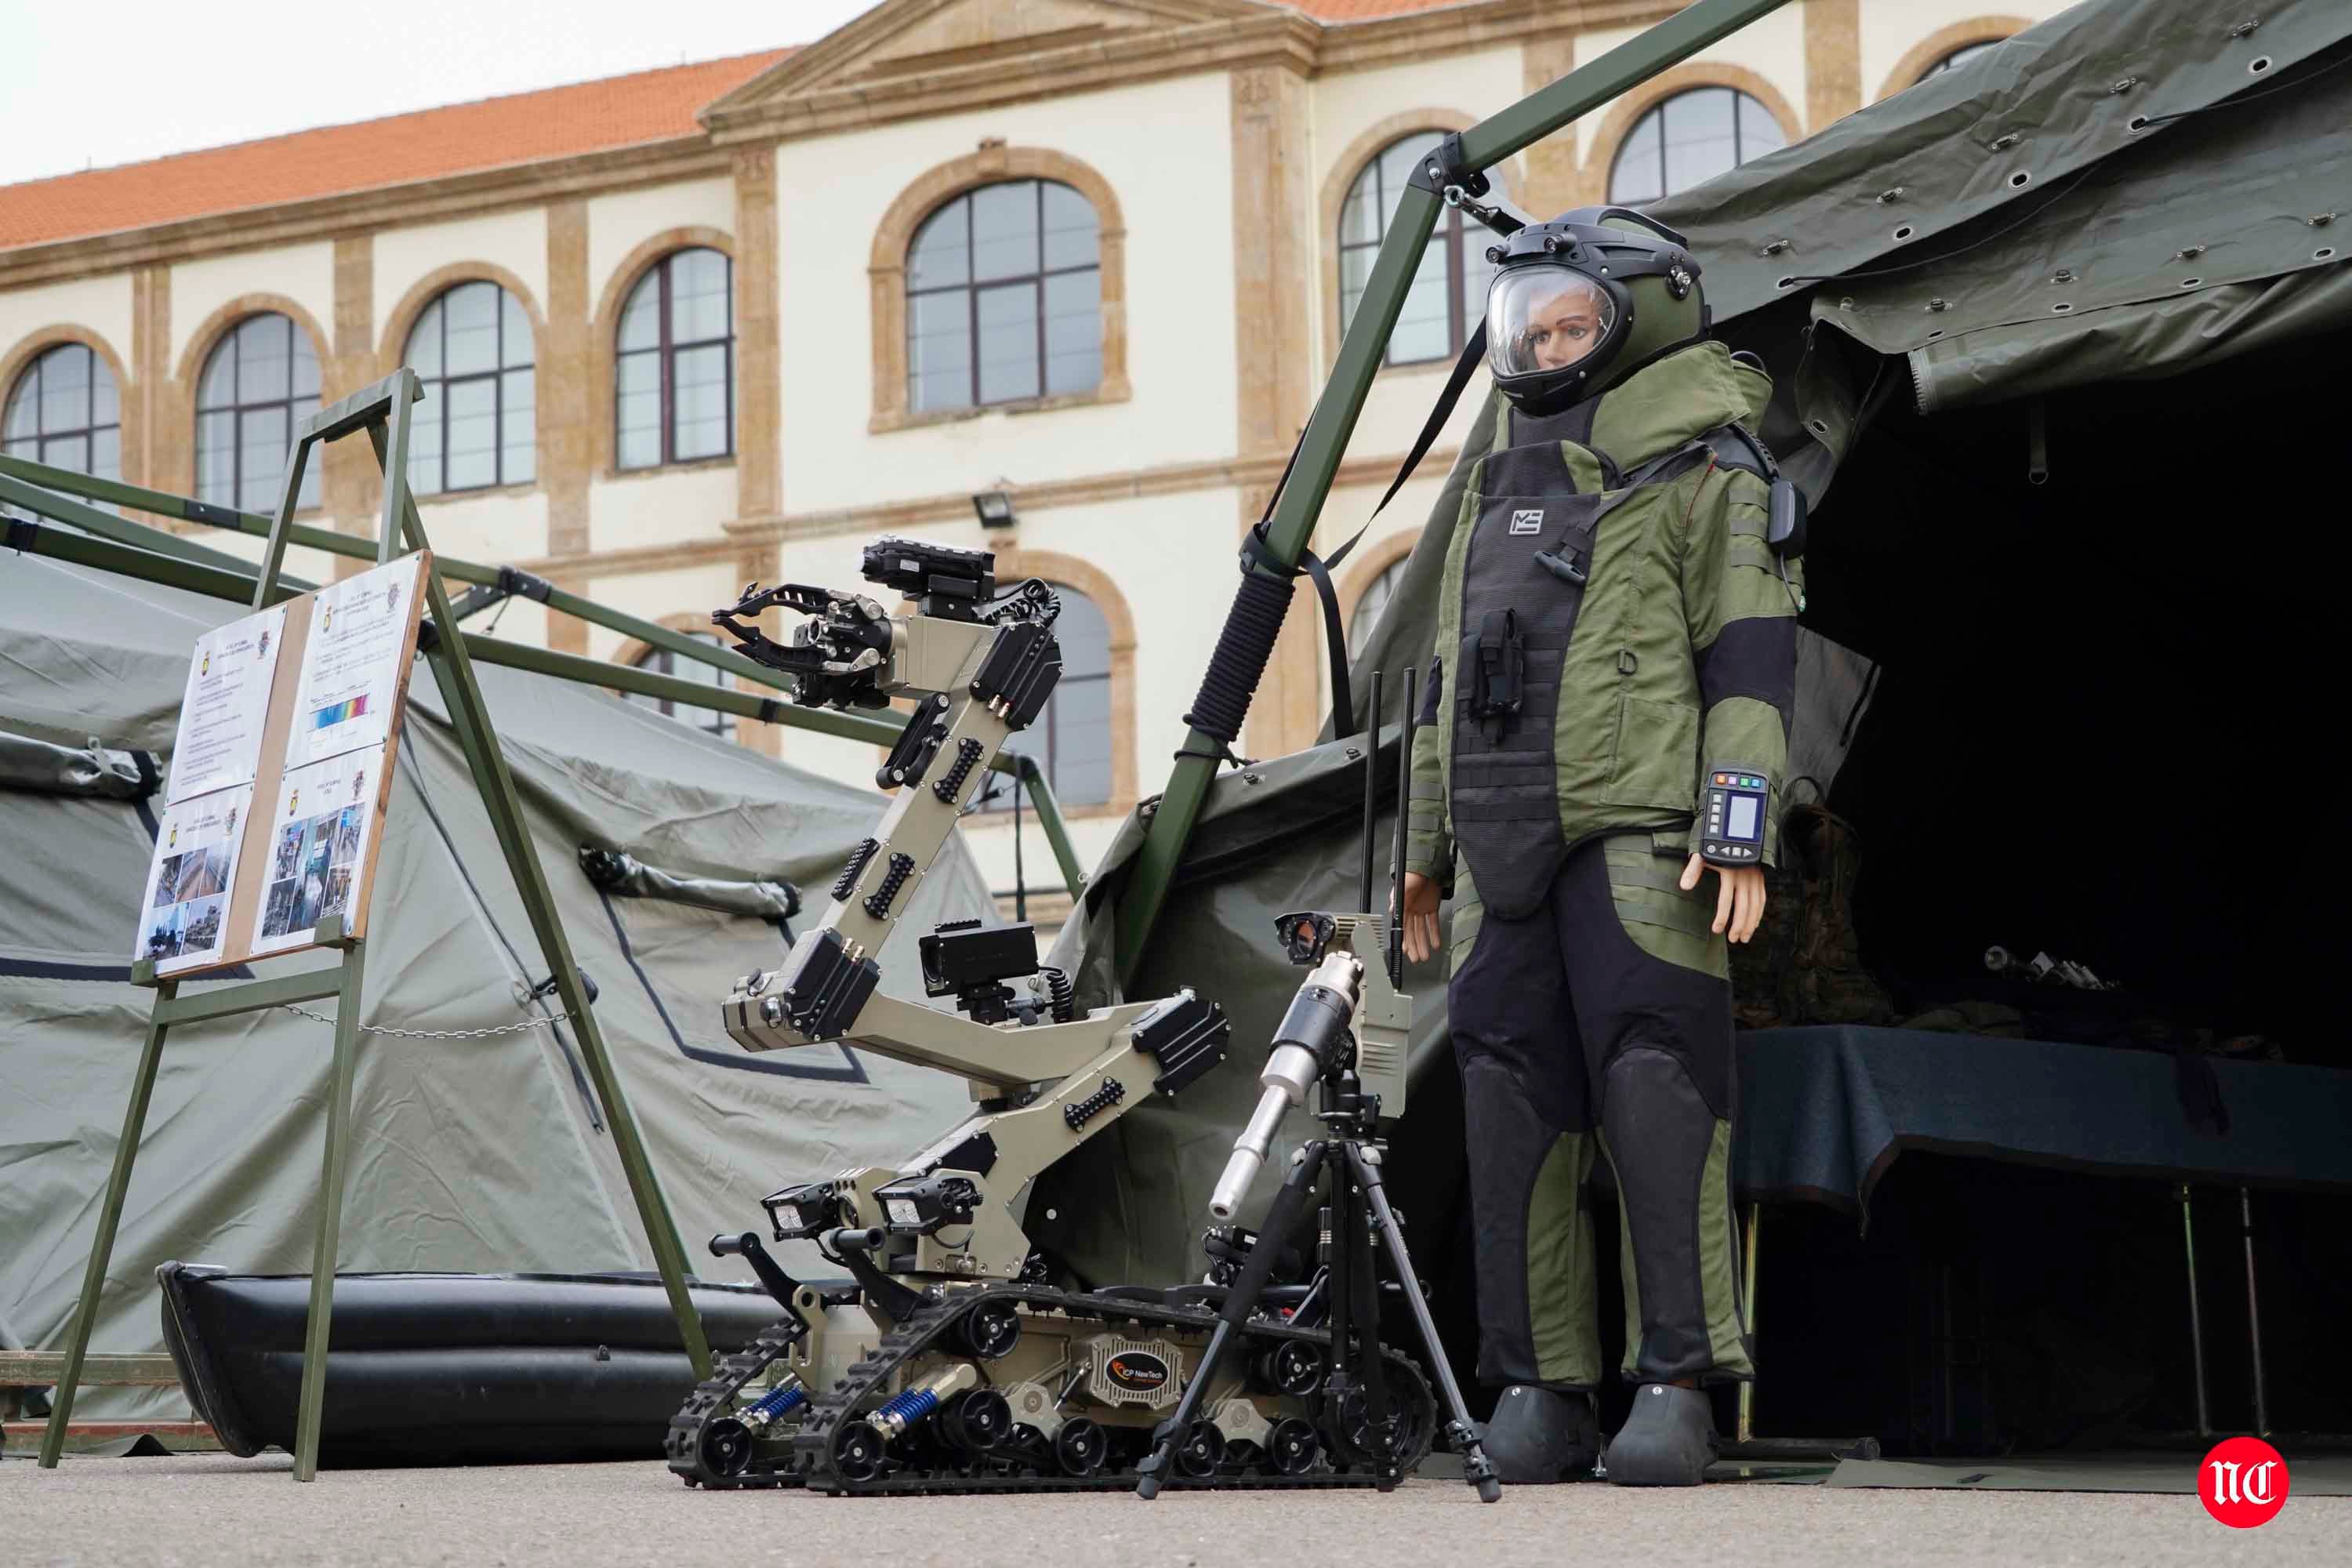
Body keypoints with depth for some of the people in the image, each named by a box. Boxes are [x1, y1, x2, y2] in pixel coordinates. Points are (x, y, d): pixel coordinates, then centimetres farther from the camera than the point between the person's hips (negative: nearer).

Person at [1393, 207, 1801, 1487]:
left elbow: (1751, 657, -6)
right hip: (1505, 840, 6)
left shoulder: (1702, 468, 3)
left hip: (1639, 826, -6)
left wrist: (1740, 828, -16)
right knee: (1516, 1104, 0)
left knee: (1655, 1087, -12)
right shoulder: (1496, 473, 24)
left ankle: (1677, 1383, -9)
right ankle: (1538, 1387, 4)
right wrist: (1427, 839, 25)